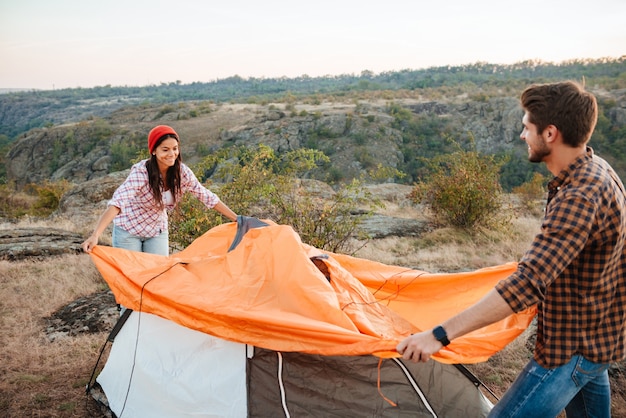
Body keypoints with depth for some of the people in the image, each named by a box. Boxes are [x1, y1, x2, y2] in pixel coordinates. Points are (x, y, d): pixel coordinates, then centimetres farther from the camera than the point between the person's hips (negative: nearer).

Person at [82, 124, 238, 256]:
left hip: (157, 230, 4)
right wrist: (95, 235, -51)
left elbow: (207, 197, -7)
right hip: (129, 231, -4)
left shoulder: (182, 172, -14)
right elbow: (117, 202, -40)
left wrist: (237, 219, -8)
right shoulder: (141, 172, -28)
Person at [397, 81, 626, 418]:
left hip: (571, 346, -10)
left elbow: (527, 283, -39)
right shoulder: (599, 170, 1)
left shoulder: (577, 199, -31)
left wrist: (440, 334, -41)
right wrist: (538, 260, 32)